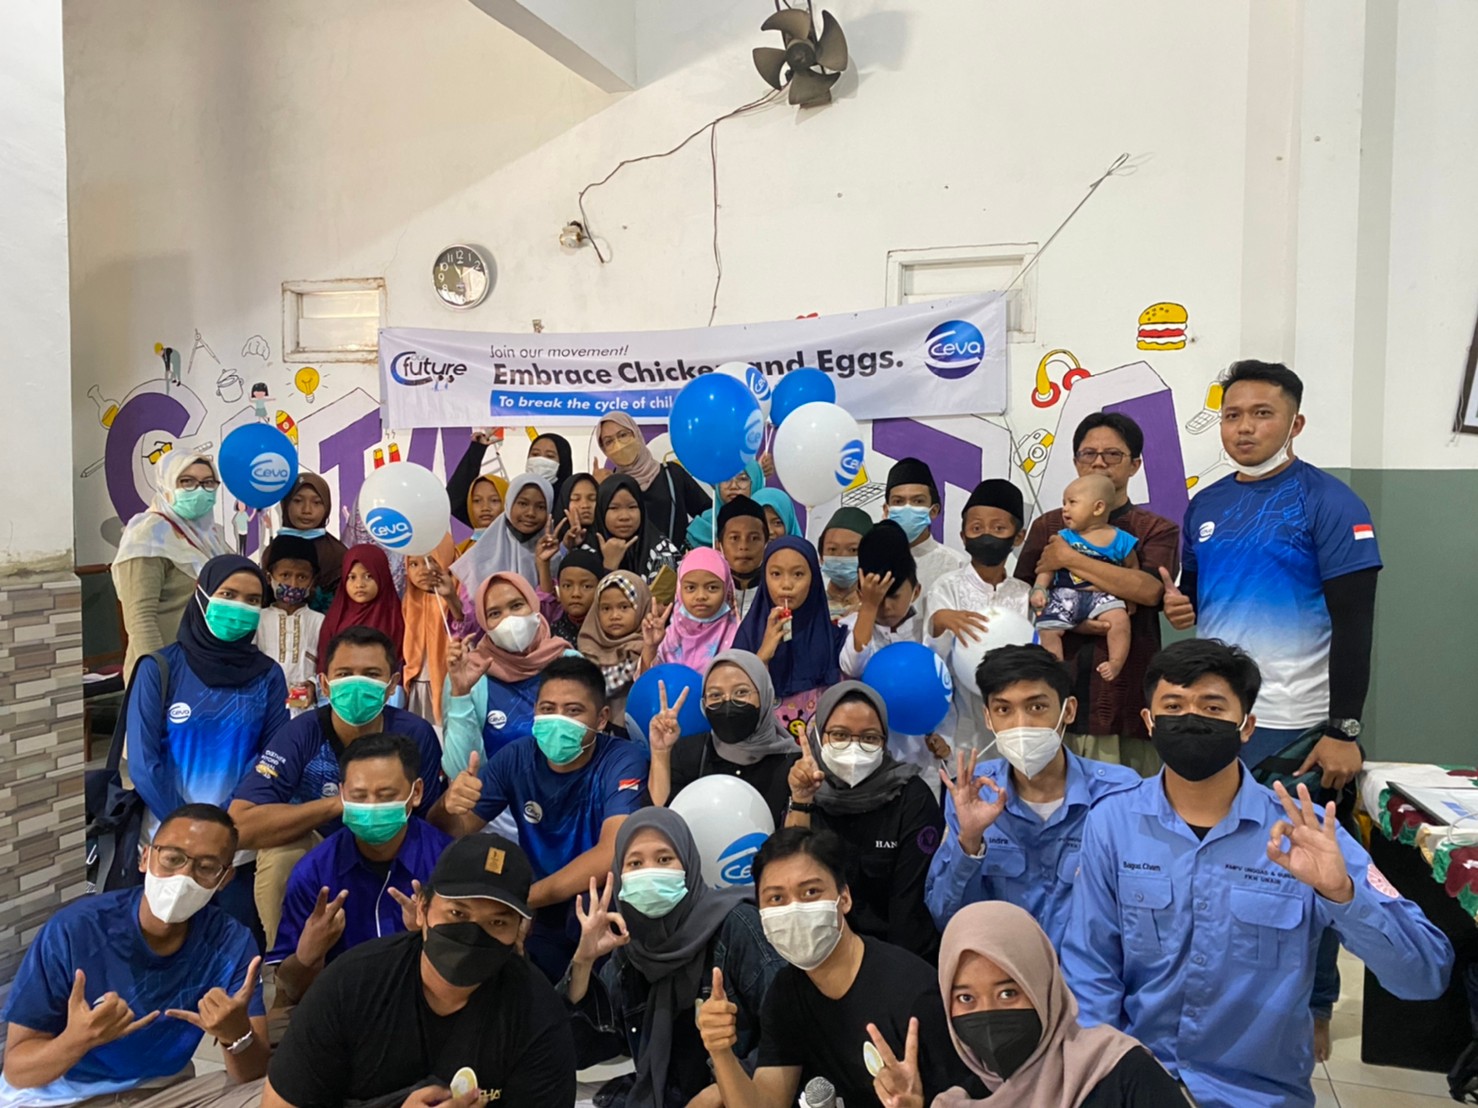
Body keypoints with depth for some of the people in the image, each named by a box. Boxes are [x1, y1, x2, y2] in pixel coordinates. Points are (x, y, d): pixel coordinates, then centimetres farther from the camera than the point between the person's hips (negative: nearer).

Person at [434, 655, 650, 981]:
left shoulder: (624, 761, -17)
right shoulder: (516, 757, -4)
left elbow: (613, 853, -31)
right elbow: (455, 833, -4)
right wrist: (450, 806, -28)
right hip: (541, 914, 4)